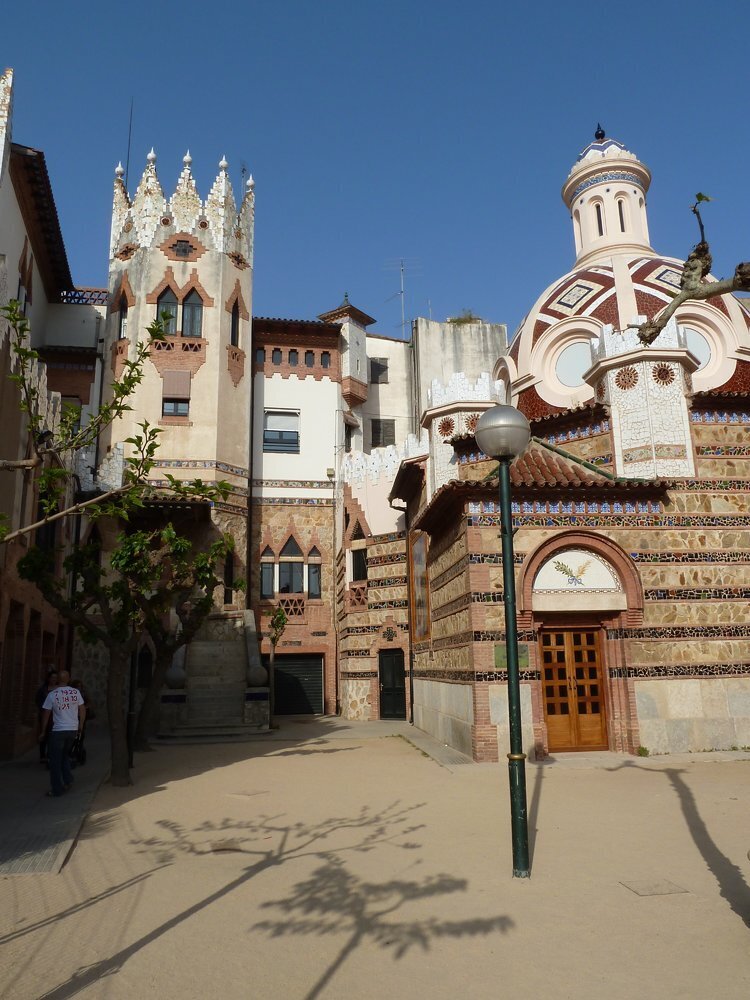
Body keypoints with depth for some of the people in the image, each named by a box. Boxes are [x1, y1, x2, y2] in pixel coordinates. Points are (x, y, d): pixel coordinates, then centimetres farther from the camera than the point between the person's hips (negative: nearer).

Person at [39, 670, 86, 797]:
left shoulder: (52, 694, -9)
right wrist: (81, 725, 19)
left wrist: (42, 732, 6)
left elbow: (46, 714, -4)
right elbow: (82, 710, 6)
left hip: (58, 731, -4)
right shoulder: (76, 692, 0)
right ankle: (67, 780, 14)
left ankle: (57, 789, 8)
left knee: (55, 760, 6)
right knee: (65, 756, 23)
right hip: (73, 729, 4)